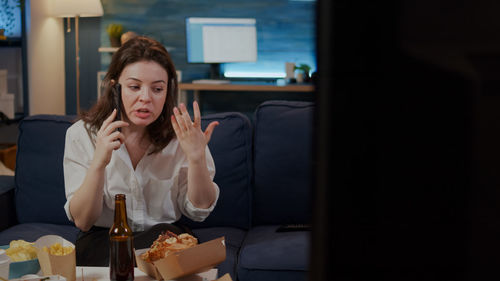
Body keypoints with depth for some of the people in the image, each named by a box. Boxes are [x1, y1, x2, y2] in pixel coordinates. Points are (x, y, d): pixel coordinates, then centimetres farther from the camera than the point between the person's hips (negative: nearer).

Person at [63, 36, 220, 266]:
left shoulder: (181, 132, -5)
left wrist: (197, 157, -21)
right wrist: (98, 163, -27)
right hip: (102, 241, -3)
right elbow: (82, 221, -11)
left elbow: (199, 211, -4)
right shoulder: (82, 134, -7)